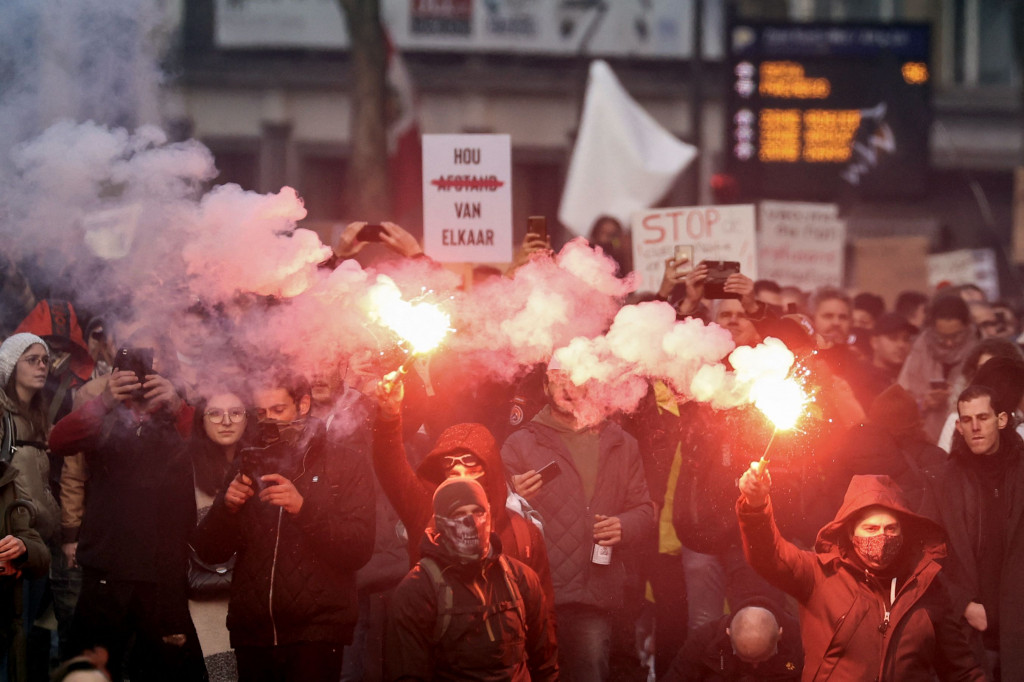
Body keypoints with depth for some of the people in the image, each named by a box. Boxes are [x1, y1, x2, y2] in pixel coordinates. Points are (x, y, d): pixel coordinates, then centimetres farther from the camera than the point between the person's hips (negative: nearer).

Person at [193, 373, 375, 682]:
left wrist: (304, 507, -23)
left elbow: (359, 550, -10)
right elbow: (209, 551, 10)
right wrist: (227, 505, -10)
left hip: (316, 633, -4)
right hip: (252, 633, 4)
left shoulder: (346, 465, 2)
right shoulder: (250, 466, 14)